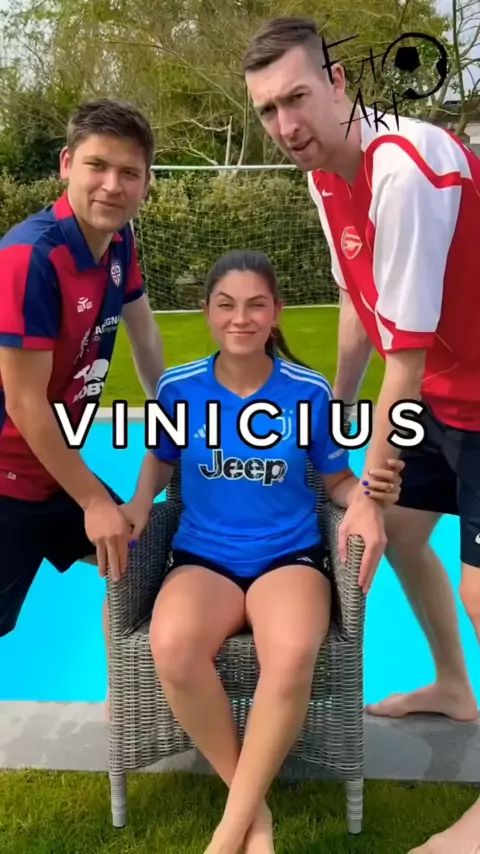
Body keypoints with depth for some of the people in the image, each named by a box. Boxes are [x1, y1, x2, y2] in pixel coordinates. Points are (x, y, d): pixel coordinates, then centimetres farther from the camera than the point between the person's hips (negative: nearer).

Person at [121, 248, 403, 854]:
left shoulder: (309, 391, -3)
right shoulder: (178, 387, 0)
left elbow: (336, 481, 5)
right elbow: (161, 459, 16)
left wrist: (370, 492, -17)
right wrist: (139, 503, -4)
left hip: (291, 554, -1)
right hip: (202, 554, 1)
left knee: (292, 654, -36)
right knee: (173, 647, -34)